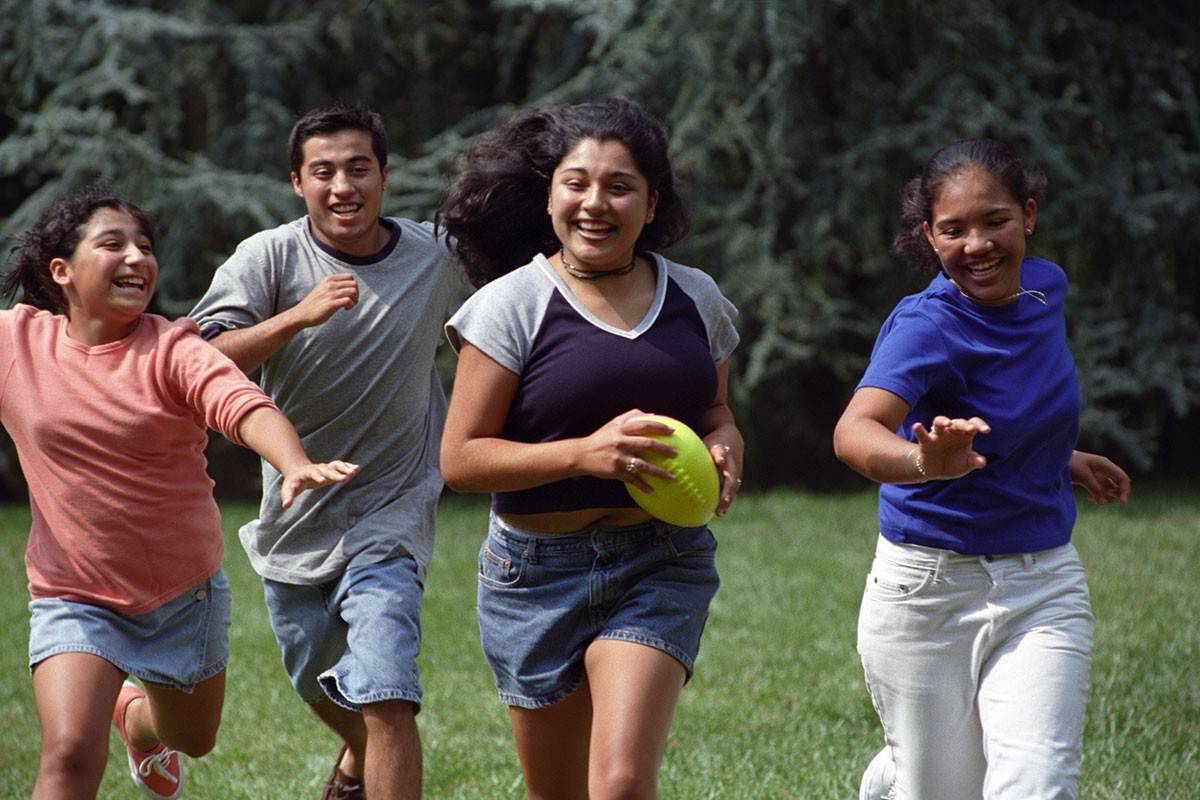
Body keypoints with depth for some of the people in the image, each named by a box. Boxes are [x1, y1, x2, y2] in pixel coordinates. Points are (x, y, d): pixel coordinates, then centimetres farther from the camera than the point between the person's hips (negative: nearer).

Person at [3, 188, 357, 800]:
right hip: (75, 598, -1)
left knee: (192, 740, 24)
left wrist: (295, 465, -51)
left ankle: (135, 716, 58)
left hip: (185, 591, 1)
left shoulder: (172, 349, -14)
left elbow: (245, 406, -32)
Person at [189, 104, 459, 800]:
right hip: (295, 514, 2)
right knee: (317, 681, 24)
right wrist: (300, 316, -34)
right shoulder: (270, 258, -10)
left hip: (390, 514, -2)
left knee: (386, 701, -20)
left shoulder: (436, 258, -5)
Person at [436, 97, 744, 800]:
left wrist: (724, 444, -2)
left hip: (661, 564, 1)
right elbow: (461, 459, -10)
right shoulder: (513, 305, -6)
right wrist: (584, 453, -23)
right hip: (539, 569, -1)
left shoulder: (696, 299, 5)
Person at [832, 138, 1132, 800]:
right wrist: (924, 461, -57)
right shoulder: (927, 324, -18)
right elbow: (854, 431, -39)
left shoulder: (1046, 287, 2)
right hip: (928, 590, -4)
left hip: (1044, 589, 4)